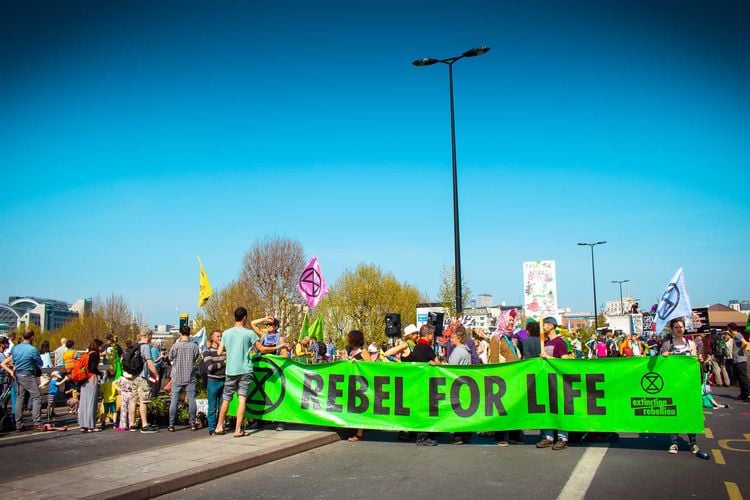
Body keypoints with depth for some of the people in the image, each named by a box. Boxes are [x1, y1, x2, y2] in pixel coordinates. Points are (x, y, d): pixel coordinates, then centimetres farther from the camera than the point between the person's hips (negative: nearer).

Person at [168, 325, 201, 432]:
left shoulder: (176, 346, -10)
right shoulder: (194, 346, -6)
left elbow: (170, 358, 4)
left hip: (177, 377, -1)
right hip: (190, 377, 1)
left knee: (174, 401, 5)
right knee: (191, 400, 7)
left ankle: (171, 425, 6)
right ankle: (193, 424, 10)